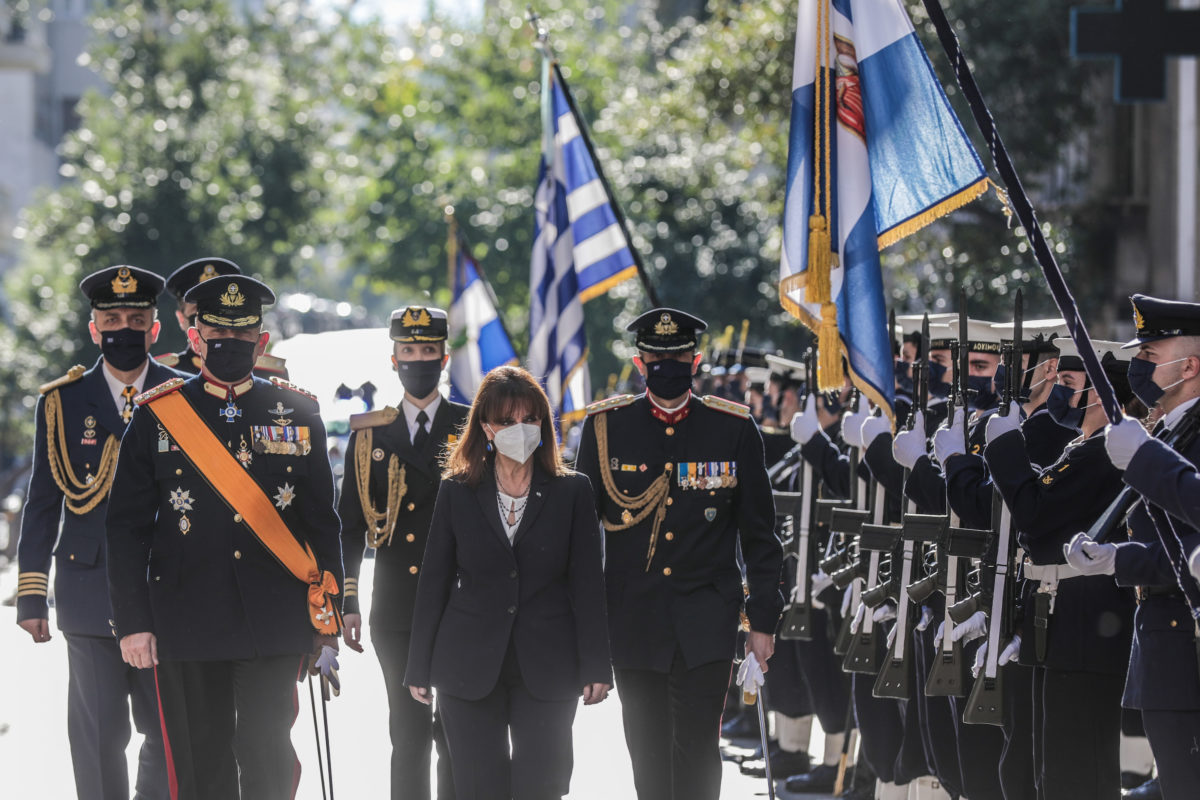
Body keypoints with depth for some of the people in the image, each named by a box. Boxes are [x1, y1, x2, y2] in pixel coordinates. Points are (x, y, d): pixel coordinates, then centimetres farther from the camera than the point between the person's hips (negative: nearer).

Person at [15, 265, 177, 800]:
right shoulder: (63, 403, 5)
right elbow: (43, 503, 7)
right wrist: (31, 594, 2)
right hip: (90, 592, 0)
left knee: (170, 734, 3)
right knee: (98, 737, 0)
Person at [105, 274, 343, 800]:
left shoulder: (297, 414, 7)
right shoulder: (158, 416, 3)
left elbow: (322, 522, 11)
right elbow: (127, 528, 3)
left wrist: (328, 617, 7)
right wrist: (133, 622, -3)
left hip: (273, 625, 0)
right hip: (187, 627, 0)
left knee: (267, 755, -7)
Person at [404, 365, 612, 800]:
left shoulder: (572, 492, 4)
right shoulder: (457, 491, 5)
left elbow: (588, 583, 2)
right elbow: (433, 582, 6)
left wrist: (595, 666, -3)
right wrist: (419, 667, 4)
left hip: (547, 670, 0)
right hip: (469, 672, 1)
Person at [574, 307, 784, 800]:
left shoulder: (734, 429, 1)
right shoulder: (605, 427, 3)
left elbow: (759, 534, 6)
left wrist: (763, 619, 2)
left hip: (706, 620, -2)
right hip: (634, 624, 2)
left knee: (696, 745, -12)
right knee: (648, 753, 8)